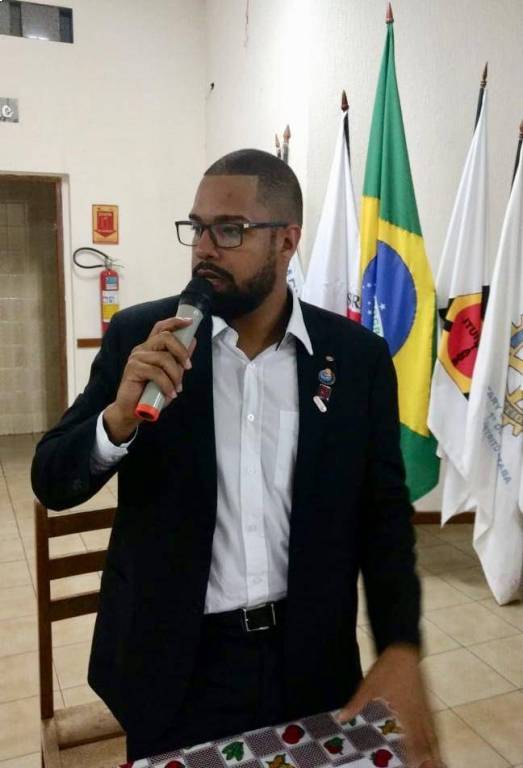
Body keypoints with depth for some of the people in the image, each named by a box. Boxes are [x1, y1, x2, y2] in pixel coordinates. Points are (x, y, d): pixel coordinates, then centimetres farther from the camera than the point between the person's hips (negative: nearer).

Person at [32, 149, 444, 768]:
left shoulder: (358, 356, -6)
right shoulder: (140, 338, -8)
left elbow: (384, 512, -1)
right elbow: (51, 482, -5)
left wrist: (400, 649, -14)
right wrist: (120, 417, -25)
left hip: (309, 662, 1)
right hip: (172, 664, 0)